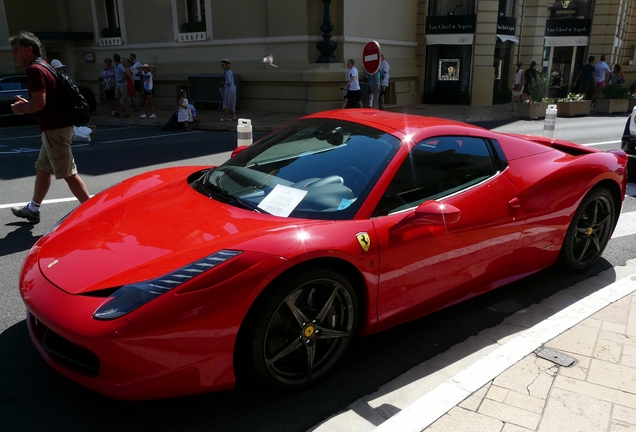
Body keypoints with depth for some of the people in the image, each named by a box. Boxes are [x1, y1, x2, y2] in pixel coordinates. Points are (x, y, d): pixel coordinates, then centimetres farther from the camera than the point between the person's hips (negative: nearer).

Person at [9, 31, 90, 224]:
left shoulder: (34, 70, -14)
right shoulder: (43, 66, 18)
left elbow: (40, 103, -23)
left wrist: (22, 109, -5)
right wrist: (27, 103, 15)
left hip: (54, 129, -11)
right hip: (57, 127, 11)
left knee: (68, 174, -8)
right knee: (42, 169, 19)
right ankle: (33, 209, 32)